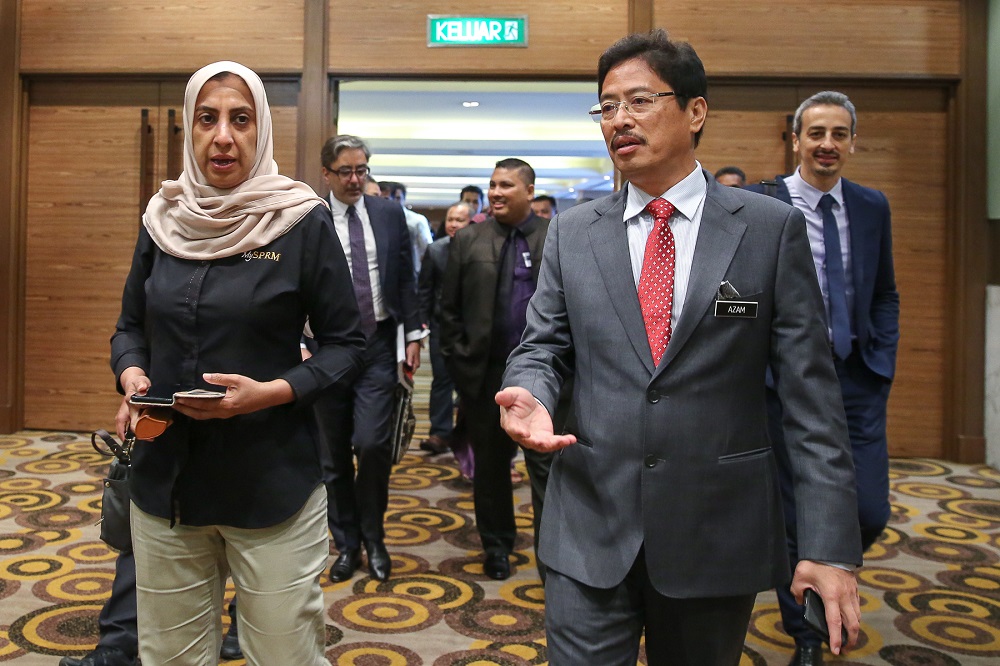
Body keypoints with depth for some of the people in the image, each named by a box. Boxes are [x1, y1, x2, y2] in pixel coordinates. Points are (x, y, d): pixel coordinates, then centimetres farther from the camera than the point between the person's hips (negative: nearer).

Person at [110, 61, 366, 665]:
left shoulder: (302, 221, -8)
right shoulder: (165, 219, 5)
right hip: (165, 477, 4)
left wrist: (271, 392, -19)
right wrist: (132, 377, -6)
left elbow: (345, 343, -4)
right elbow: (131, 326, 15)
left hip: (272, 484, -4)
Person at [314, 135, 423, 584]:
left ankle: (373, 539, 15)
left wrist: (413, 335, 4)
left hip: (377, 346, 0)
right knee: (335, 454, 8)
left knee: (373, 444, -9)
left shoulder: (390, 214, 6)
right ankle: (346, 544, 26)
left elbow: (406, 278, 8)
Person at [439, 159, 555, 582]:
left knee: (546, 465, 4)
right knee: (490, 466, 14)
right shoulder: (468, 240, 3)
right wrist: (458, 362, -1)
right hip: (484, 373, 2)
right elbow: (449, 307, 4)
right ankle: (496, 547, 32)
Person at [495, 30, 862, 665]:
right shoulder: (572, 232, 4)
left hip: (720, 532, 0)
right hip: (590, 525, 1)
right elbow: (543, 346, 8)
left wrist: (831, 545, -9)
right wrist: (529, 394, -17)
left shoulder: (772, 227, -3)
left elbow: (810, 392, -5)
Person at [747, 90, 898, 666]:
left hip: (858, 381, 4)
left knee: (870, 512, 1)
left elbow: (885, 295, 15)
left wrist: (883, 361, 3)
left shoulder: (873, 207, 8)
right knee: (796, 515, 7)